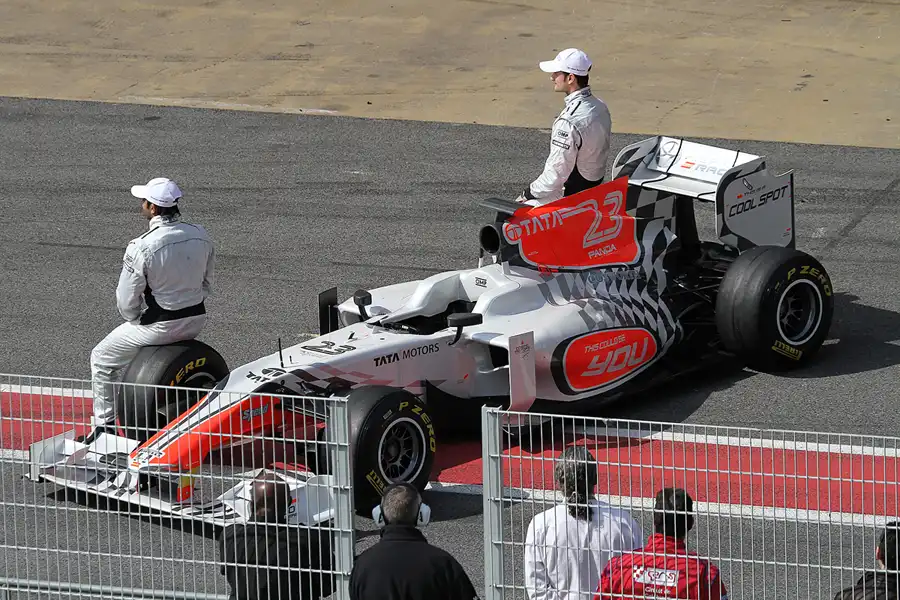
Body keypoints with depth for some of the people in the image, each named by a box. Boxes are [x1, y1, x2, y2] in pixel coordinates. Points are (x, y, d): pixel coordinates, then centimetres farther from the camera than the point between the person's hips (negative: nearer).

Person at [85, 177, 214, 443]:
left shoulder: (141, 248, -22)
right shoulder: (200, 236, -4)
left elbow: (126, 301, -13)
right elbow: (206, 284, 8)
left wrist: (136, 320, 7)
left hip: (159, 326, -6)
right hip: (196, 321, 6)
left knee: (102, 358, 17)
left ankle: (105, 424, 18)